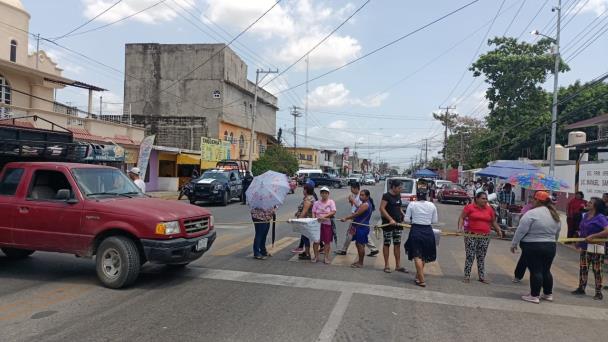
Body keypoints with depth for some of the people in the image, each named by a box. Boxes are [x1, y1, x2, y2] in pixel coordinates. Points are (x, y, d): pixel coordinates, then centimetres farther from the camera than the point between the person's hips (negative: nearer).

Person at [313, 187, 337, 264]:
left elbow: (333, 212, -12)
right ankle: (316, 256, 13)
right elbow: (313, 212, 8)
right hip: (317, 223, 2)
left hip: (327, 224, -2)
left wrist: (324, 216, -23)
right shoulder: (316, 203, 10)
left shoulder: (331, 202, 0)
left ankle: (326, 257, 12)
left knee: (327, 241, 2)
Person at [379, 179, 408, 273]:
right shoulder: (386, 196, -13)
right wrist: (390, 219, -23)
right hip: (388, 223, -7)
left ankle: (398, 266, 17)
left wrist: (403, 215, 4)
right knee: (387, 244, 4)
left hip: (398, 223, 7)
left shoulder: (398, 196, 10)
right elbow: (382, 208, -19)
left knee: (397, 244, 10)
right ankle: (386, 266, 13)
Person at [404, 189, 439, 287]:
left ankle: (421, 280, -6)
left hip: (416, 231, -3)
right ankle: (418, 277, 29)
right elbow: (435, 220, 5)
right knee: (424, 256, 18)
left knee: (417, 256, 0)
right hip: (428, 231, 3)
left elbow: (406, 219, -4)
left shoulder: (412, 204, -5)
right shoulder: (432, 205, 1)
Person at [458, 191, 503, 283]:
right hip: (471, 236, -4)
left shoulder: (489, 209, 9)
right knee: (470, 256, -3)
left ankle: (482, 277, 21)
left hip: (485, 237, 4)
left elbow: (493, 222, 18)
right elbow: (462, 218, -2)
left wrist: (498, 230, 7)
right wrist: (460, 228, -15)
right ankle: (467, 276, 6)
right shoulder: (470, 207, -3)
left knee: (481, 258, 11)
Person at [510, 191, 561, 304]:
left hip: (533, 247, -7)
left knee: (535, 271, -2)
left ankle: (534, 296, 3)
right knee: (546, 270, 17)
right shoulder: (555, 215, 9)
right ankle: (548, 294, 26)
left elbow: (521, 231, -15)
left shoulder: (532, 213, -15)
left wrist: (514, 244, -7)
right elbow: (557, 233, 16)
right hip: (550, 247, 7)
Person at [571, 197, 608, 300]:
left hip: (595, 248, -7)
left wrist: (593, 236, -25)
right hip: (585, 247, 8)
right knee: (583, 268, 13)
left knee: (597, 270, 2)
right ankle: (581, 288, 24)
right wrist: (579, 243, 13)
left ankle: (598, 293, 11)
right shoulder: (585, 215, 8)